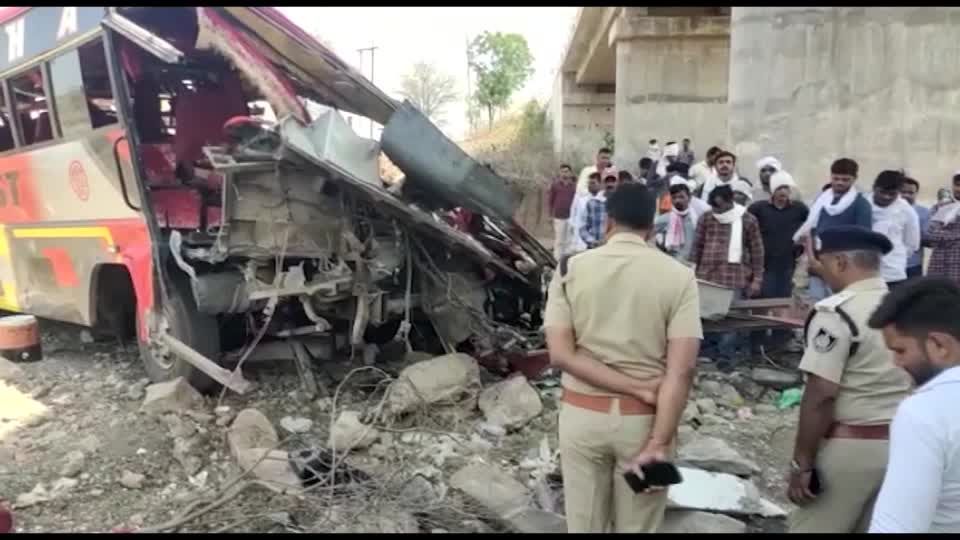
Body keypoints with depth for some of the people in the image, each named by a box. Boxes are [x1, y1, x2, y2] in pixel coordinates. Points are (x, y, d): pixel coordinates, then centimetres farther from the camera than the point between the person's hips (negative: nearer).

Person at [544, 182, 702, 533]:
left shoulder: (571, 269, -5)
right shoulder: (679, 277, -7)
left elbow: (560, 354, -13)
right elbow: (682, 369, -16)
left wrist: (637, 387, -13)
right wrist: (659, 444, -16)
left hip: (583, 415, 1)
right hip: (644, 420, 0)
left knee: (584, 525, 17)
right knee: (637, 527, 18)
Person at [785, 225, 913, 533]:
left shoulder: (836, 312, -16)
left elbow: (821, 395, -20)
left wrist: (802, 463, -15)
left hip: (848, 447, -8)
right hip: (902, 445, 8)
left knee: (813, 528, 4)